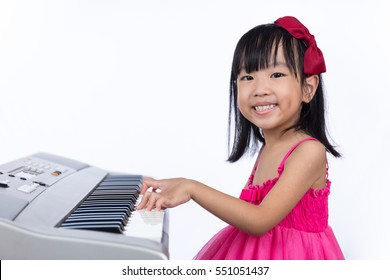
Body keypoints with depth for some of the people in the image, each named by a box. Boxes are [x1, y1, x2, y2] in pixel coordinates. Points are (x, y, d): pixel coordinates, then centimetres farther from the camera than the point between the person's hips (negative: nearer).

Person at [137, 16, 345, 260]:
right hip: (252, 250, 7)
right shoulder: (268, 149, 3)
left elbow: (260, 221, -24)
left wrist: (191, 187, -25)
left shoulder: (309, 151, -21)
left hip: (291, 256, -6)